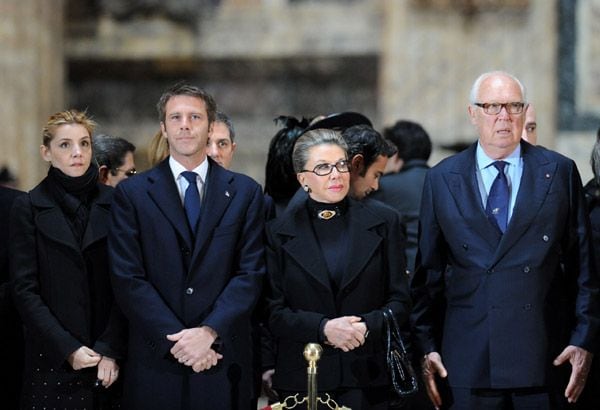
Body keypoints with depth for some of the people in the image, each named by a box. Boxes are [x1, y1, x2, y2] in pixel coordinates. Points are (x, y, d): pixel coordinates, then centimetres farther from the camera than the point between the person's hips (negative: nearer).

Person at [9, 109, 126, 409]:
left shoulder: (113, 203, 5)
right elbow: (25, 291, -3)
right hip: (53, 361, -1)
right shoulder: (28, 208, 1)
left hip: (109, 359, 1)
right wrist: (68, 348, -11)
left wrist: (111, 350, -10)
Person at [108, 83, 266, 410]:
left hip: (223, 359, 1)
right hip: (155, 364, -1)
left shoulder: (245, 192, 8)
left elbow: (251, 273, 0)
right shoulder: (131, 194, 4)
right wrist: (176, 338, -12)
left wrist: (209, 331, -12)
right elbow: (128, 279, -3)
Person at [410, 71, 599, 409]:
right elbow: (428, 270, 8)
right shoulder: (441, 179, 8)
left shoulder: (560, 172, 6)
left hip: (544, 355, 0)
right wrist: (427, 345, 2)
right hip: (468, 360, 0)